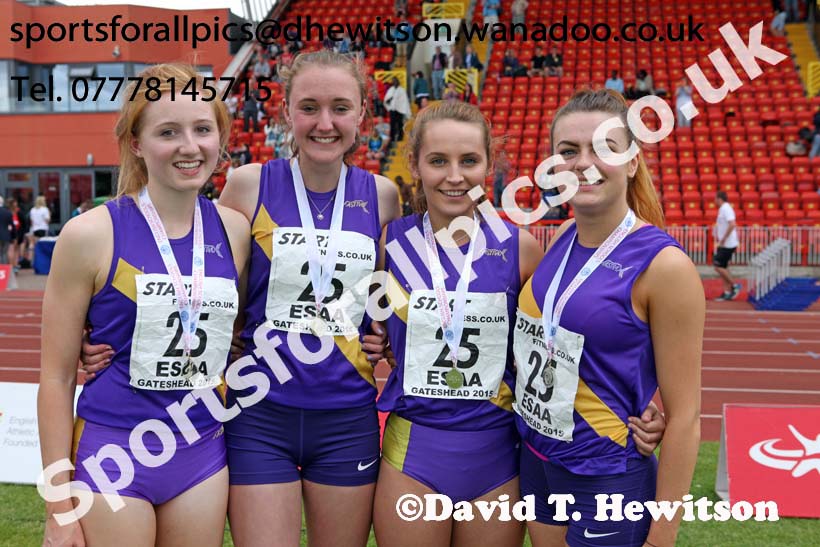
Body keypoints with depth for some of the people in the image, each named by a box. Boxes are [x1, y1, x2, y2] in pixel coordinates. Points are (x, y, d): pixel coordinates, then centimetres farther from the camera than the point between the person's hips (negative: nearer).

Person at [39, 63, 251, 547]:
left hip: (203, 455, 4)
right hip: (112, 456, -3)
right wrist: (59, 508, -6)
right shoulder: (91, 235, -10)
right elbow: (57, 377, -6)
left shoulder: (235, 231, 1)